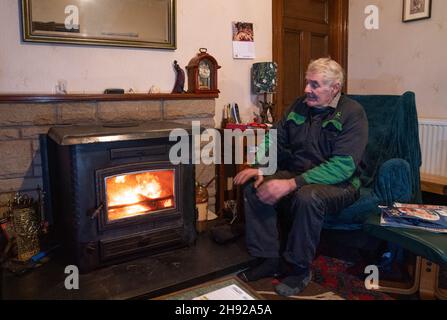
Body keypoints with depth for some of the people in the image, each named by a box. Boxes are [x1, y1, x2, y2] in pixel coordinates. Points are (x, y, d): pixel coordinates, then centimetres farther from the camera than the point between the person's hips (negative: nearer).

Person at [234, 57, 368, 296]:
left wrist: (292, 184, -32)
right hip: (295, 174, 6)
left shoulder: (352, 113, -13)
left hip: (338, 184, -5)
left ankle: (298, 268, -12)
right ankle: (268, 259, -5)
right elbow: (276, 143, 11)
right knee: (254, 187, -17)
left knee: (307, 197, -37)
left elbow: (342, 166, -24)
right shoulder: (299, 106, 6)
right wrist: (260, 168, -11)